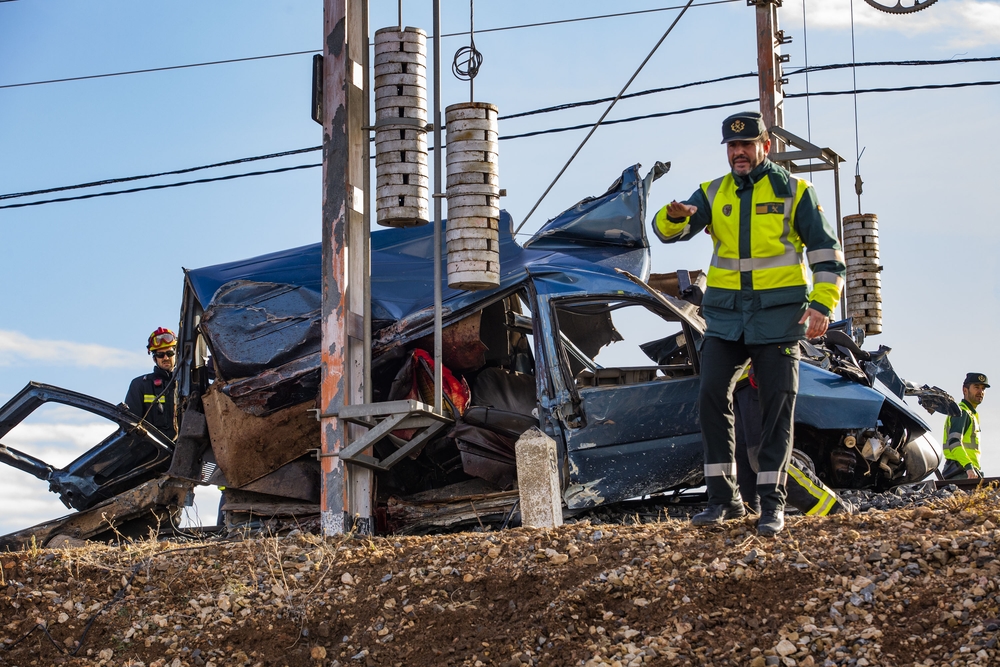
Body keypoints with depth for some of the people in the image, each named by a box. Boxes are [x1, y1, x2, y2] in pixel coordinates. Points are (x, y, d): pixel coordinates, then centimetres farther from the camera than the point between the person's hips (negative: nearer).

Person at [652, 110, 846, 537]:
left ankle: (772, 504, 5)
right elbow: (668, 230, -1)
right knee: (712, 396, -8)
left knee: (777, 405, -2)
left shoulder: (794, 192, 3)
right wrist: (675, 217, -26)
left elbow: (826, 252, 2)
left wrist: (822, 305, -11)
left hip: (777, 315, -3)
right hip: (726, 316, 3)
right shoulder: (713, 194, 11)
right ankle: (723, 499, -1)